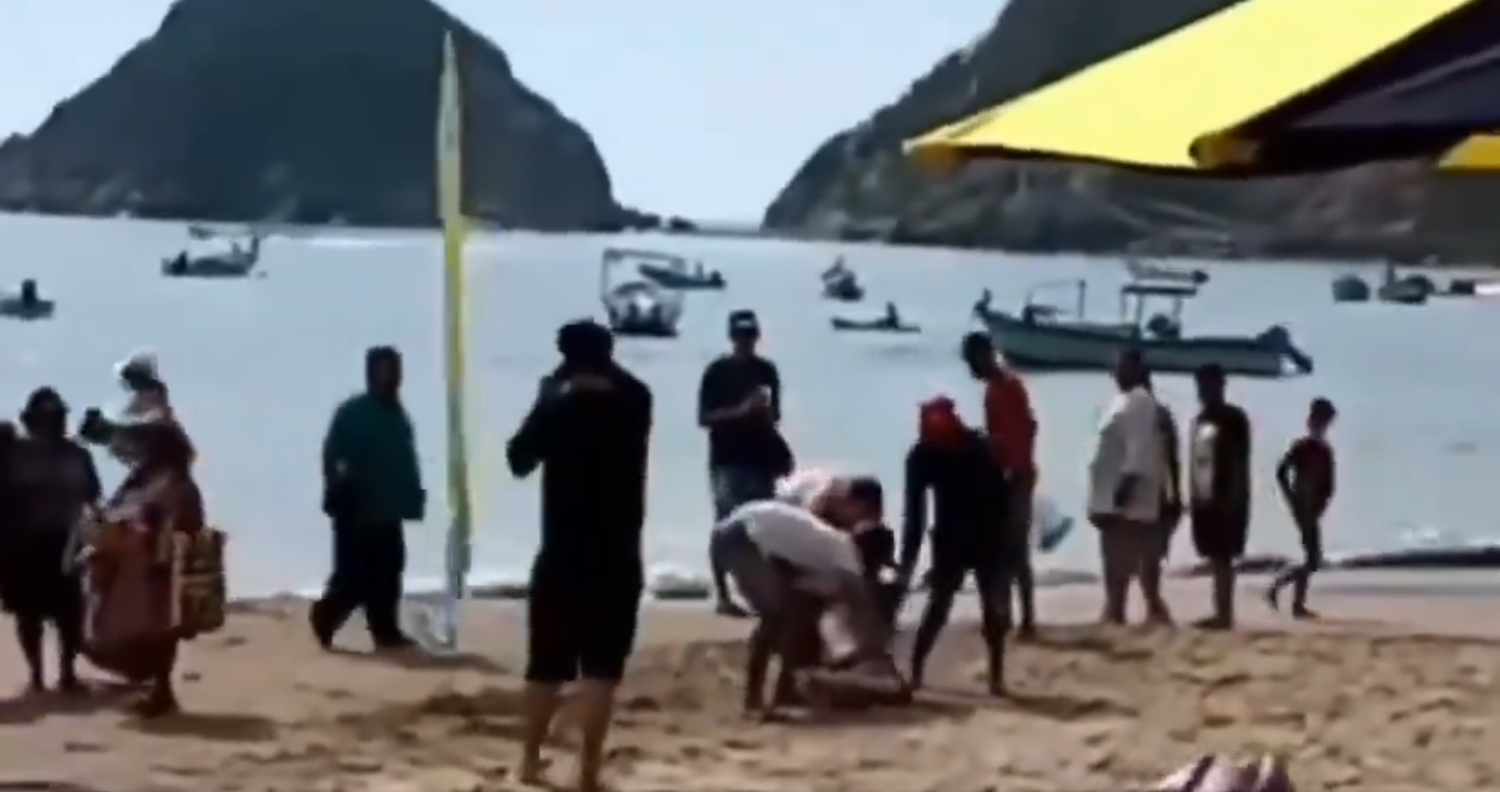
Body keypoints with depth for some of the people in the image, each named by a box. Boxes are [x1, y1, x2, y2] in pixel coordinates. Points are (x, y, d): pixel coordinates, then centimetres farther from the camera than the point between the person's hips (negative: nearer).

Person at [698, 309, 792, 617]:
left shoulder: (767, 370, 11)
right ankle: (723, 596, -1)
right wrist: (741, 410, -20)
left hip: (760, 457, 5)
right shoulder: (717, 371, -4)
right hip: (728, 460, -5)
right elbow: (705, 418, -9)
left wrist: (765, 412, -3)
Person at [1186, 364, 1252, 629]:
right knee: (1214, 557, 7)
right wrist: (1192, 497, 13)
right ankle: (1221, 613, 10)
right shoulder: (1199, 420, 17)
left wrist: (1234, 498, -17)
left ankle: (1224, 614, -10)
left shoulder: (1234, 418, -6)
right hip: (1204, 498, 8)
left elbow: (1241, 461, -11)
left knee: (1222, 557, -9)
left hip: (1226, 498, -8)